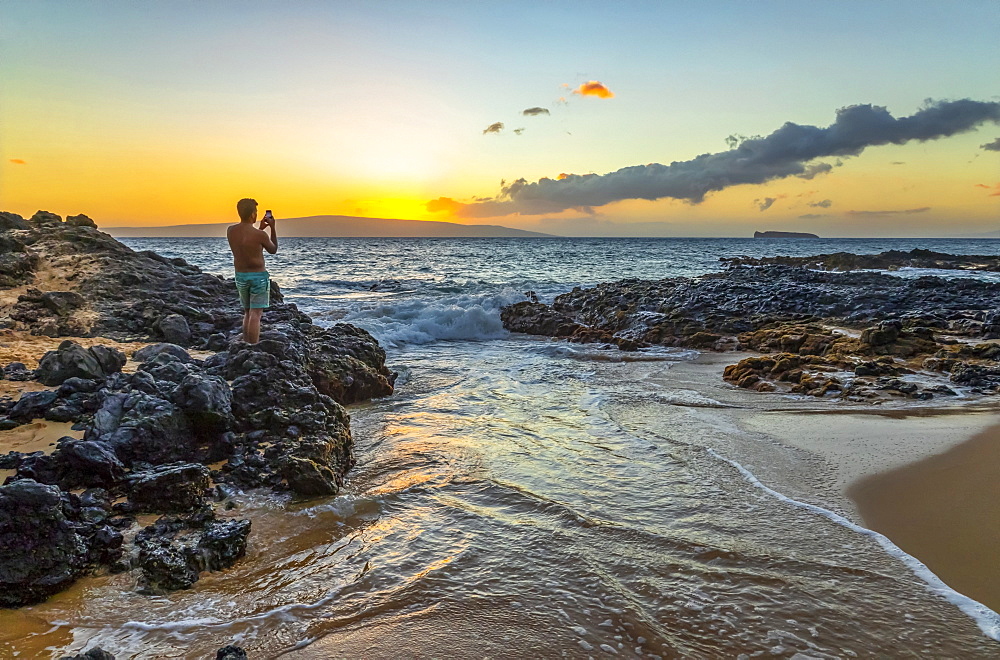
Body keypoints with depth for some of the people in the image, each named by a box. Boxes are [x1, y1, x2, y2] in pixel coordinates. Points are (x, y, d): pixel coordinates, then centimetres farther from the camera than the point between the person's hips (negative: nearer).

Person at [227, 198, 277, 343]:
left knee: (247, 313, 19)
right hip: (258, 276, -6)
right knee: (255, 315, -4)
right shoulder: (260, 235, -18)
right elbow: (273, 250, 2)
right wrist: (272, 228, 7)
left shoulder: (230, 231, -1)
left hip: (240, 276, 6)